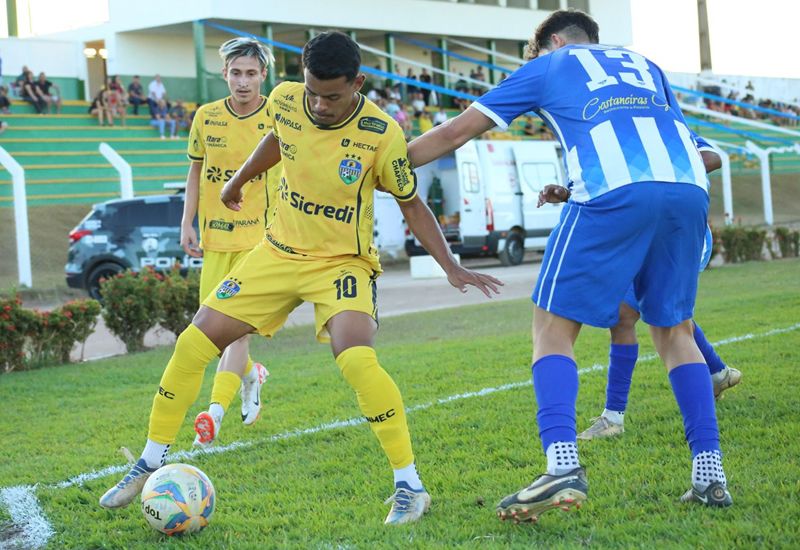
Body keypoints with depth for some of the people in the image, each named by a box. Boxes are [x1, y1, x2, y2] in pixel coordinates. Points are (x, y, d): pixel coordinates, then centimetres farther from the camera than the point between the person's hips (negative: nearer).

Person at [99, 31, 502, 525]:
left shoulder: (381, 134, -20)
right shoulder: (285, 100, -10)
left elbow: (411, 206, -6)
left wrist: (452, 268, -12)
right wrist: (238, 180, 30)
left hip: (342, 262, -4)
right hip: (279, 253, 5)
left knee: (356, 358, -31)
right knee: (193, 343, -2)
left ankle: (410, 486, -16)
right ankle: (151, 463, 18)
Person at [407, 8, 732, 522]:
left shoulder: (549, 65, 24)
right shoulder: (645, 65, 34)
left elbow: (456, 132, 25)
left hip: (615, 193, -4)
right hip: (690, 188, 5)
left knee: (553, 326, 4)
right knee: (675, 330, 18)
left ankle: (563, 465, -13)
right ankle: (710, 473, 12)